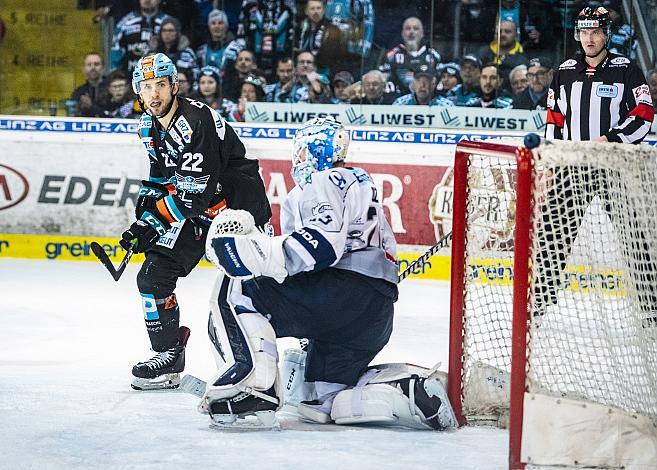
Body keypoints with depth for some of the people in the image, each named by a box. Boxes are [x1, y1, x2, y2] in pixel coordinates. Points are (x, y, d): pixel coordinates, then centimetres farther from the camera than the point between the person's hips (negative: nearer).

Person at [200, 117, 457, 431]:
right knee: (319, 404, 16)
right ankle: (410, 391, -2)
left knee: (234, 291, -10)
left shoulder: (324, 183, 0)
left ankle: (251, 391, -26)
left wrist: (254, 250, -21)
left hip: (342, 291, -10)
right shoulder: (362, 184, 32)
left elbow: (322, 246, -18)